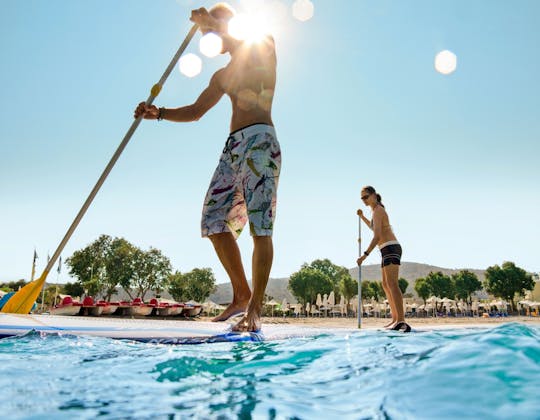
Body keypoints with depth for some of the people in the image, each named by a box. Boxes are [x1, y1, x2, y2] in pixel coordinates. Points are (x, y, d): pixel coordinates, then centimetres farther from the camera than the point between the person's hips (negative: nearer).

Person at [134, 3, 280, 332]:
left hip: (259, 139, -7)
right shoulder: (222, 76, 29)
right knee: (214, 220, -3)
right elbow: (195, 111, 26)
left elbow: (250, 50, -14)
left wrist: (210, 23, -6)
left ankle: (256, 308, -11)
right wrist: (159, 113, 11)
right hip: (233, 145, 8)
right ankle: (241, 295, 6)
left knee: (260, 226, -13)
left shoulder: (264, 45, 11)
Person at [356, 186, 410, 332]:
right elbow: (374, 227, 39)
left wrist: (365, 255, -24)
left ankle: (401, 321, -30)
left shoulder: (377, 211, -10)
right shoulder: (378, 209, 20)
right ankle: (395, 319, 16)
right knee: (386, 285, 12)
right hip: (388, 250, 10)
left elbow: (377, 236, -21)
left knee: (392, 284, -21)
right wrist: (362, 217, 32)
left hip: (390, 249, -10)